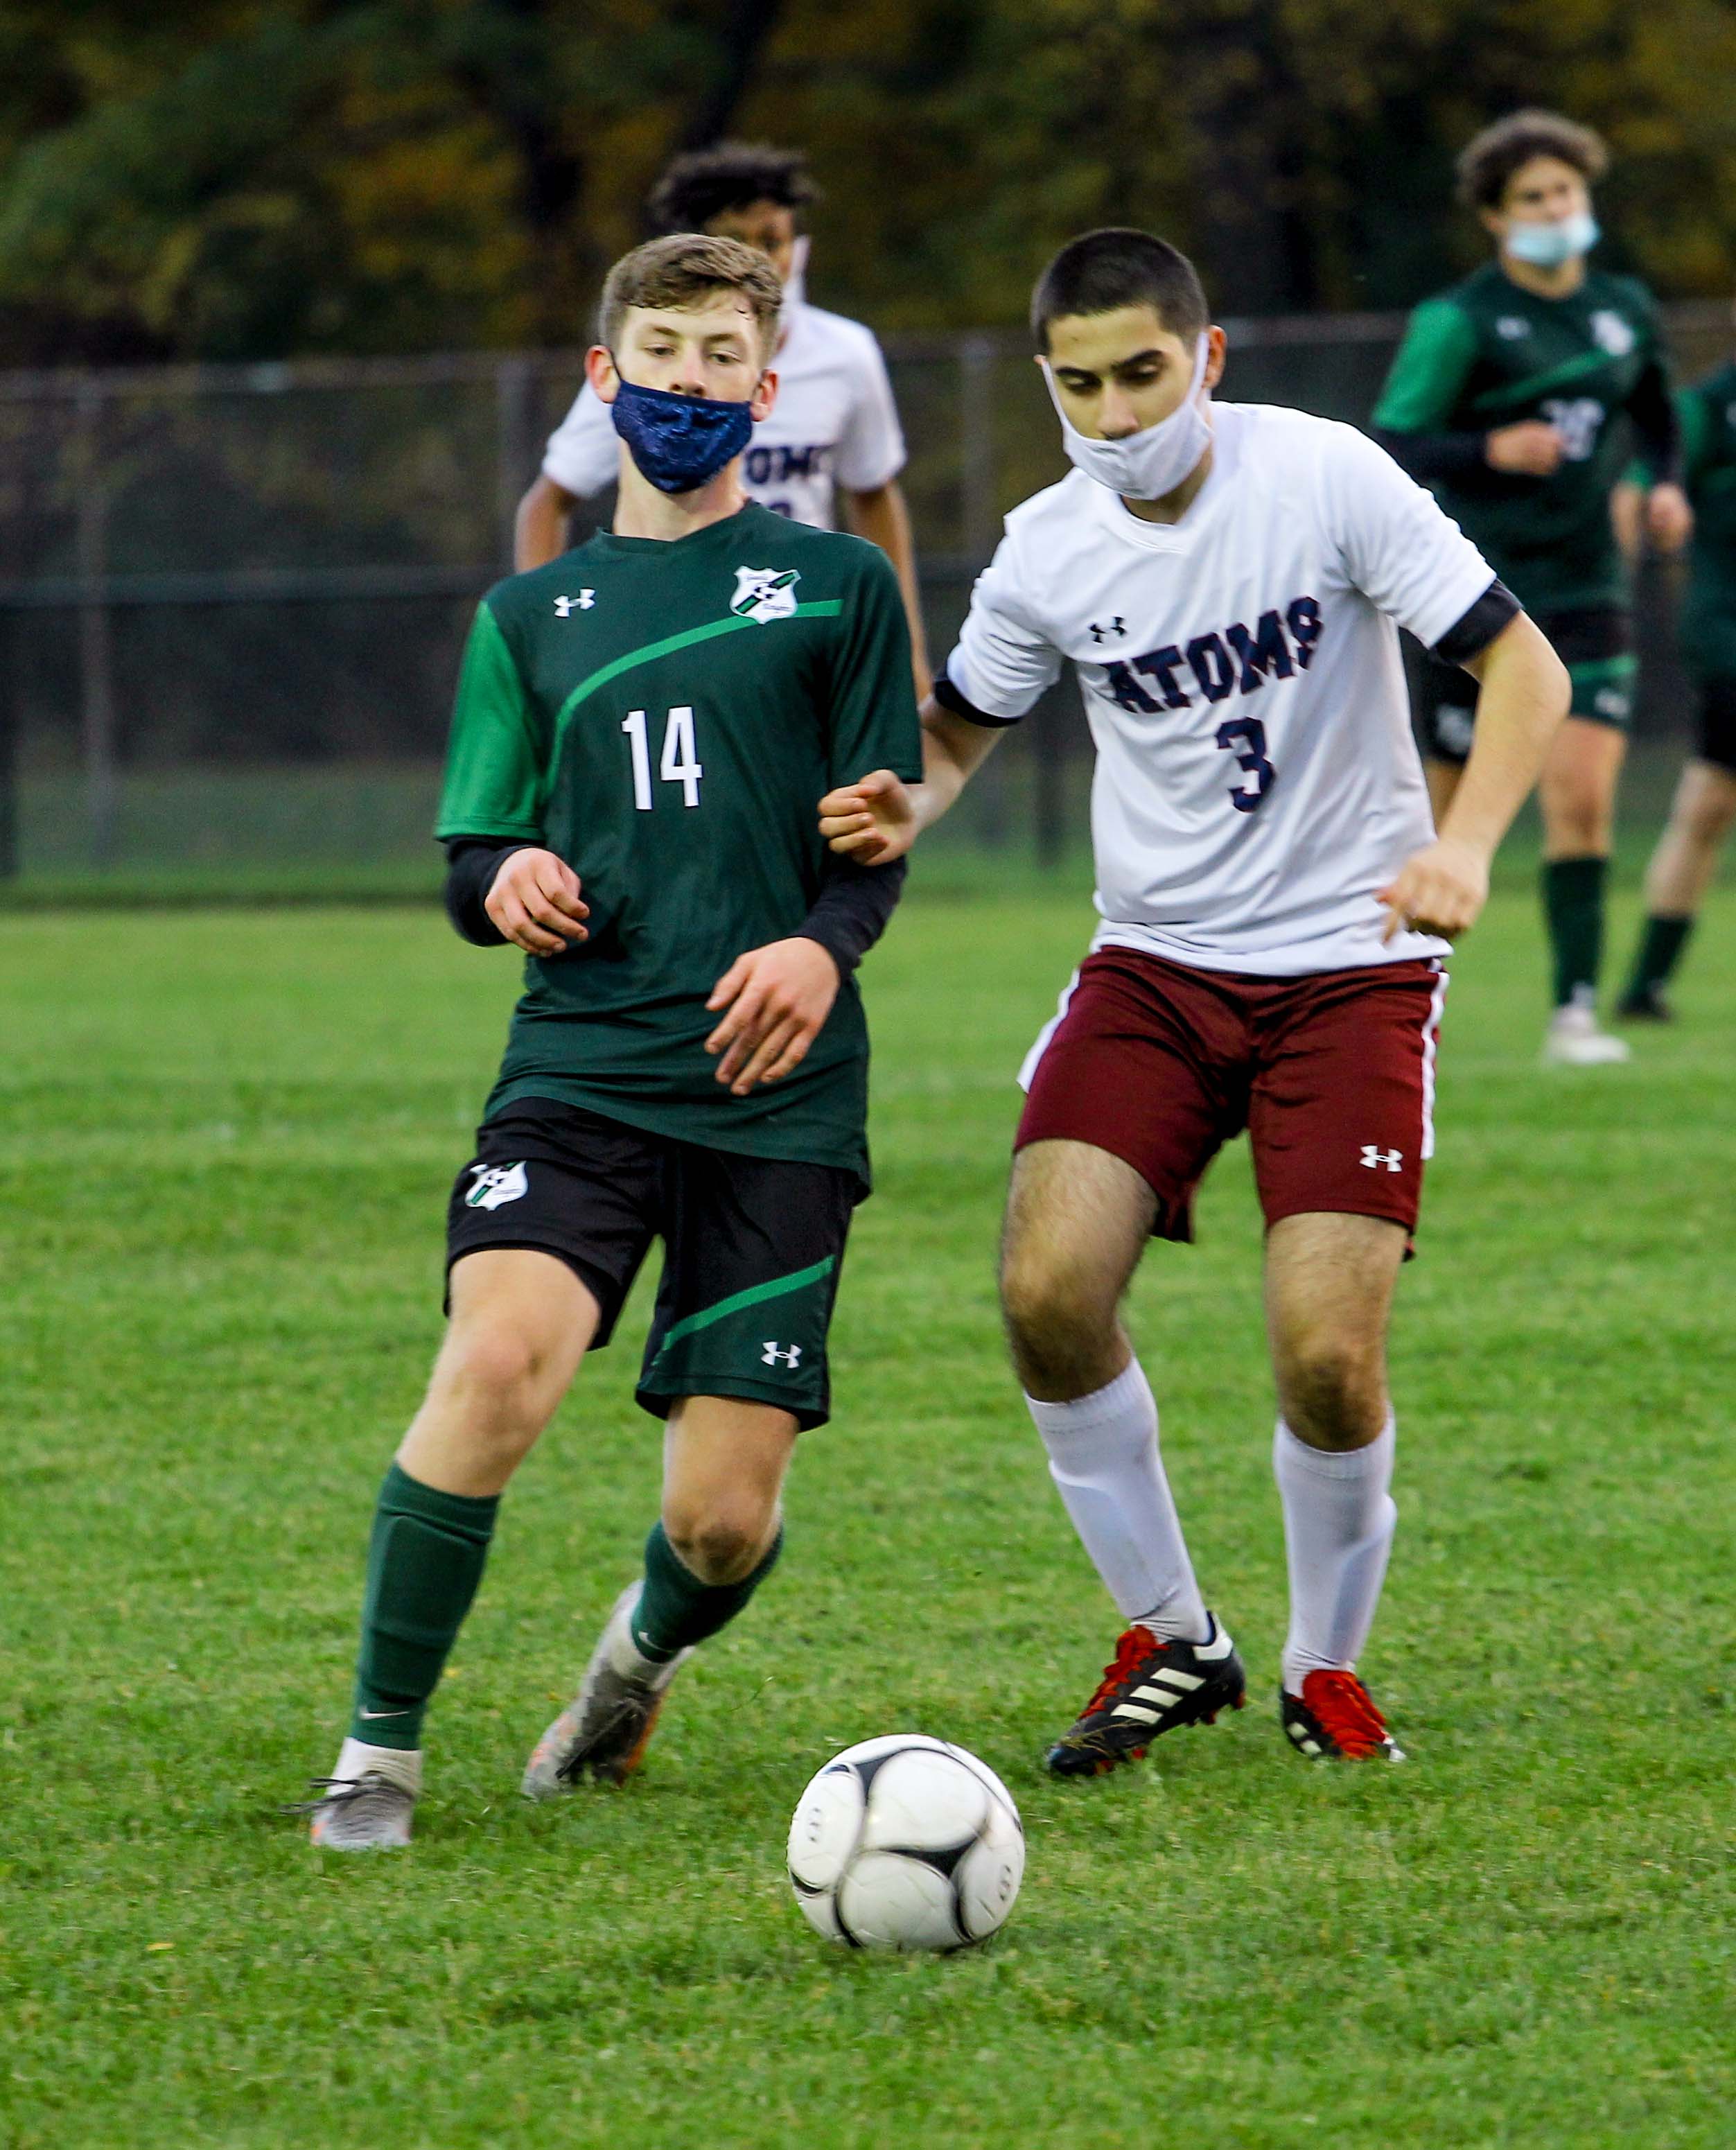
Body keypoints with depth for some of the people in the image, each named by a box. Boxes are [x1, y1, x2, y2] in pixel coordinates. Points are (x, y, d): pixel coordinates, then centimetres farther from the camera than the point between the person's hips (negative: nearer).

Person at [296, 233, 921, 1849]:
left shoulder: (836, 585, 10)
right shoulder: (530, 618, 17)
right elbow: (468, 867, 17)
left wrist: (823, 943, -16)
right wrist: (507, 883, -7)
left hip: (777, 1093, -1)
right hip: (581, 1064, 1)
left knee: (723, 1520, -6)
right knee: (496, 1356, -27)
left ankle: (644, 1653, 32)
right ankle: (377, 1754, -13)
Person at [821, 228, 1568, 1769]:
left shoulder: (1327, 481, -13)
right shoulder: (1049, 553, -3)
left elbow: (1524, 665, -12)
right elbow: (959, 727, 15)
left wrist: (1464, 847, -28)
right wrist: (901, 811, -8)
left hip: (1349, 966, -3)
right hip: (1154, 963, 3)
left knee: (1328, 1356, -14)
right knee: (1048, 1292, -16)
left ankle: (1328, 1669, 12)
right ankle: (1171, 1640, 4)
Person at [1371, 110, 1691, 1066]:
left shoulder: (1626, 310, 9)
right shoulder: (1457, 322, -8)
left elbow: (1656, 414, 28)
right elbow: (1388, 448, -13)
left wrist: (1665, 485, 9)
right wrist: (1491, 451, -27)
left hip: (1585, 593, 3)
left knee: (1583, 794, -11)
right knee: (1453, 807, 1)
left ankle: (1574, 1012, -10)